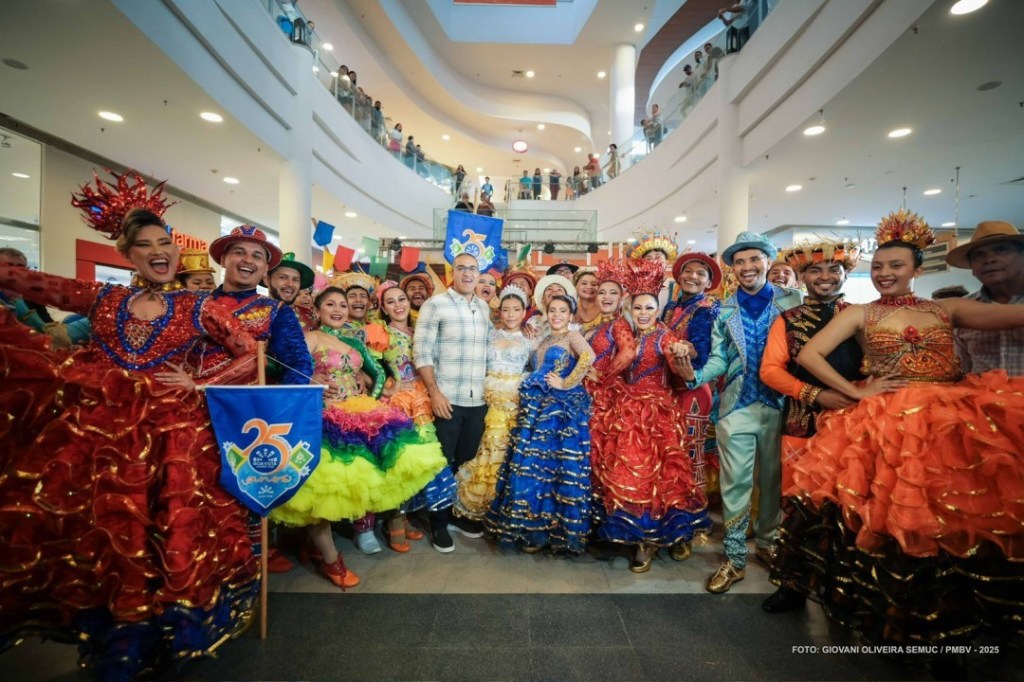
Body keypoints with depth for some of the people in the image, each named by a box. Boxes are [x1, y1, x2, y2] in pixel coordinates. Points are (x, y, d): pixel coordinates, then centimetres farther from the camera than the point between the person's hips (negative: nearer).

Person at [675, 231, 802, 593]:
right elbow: (720, 359, 4)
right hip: (737, 406, 1)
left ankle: (767, 542, 37)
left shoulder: (792, 300, 1)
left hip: (780, 405, 0)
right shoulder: (724, 310, 7)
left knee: (773, 479, 14)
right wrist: (695, 375, -15)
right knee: (736, 482, 5)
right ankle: (735, 558, 18)